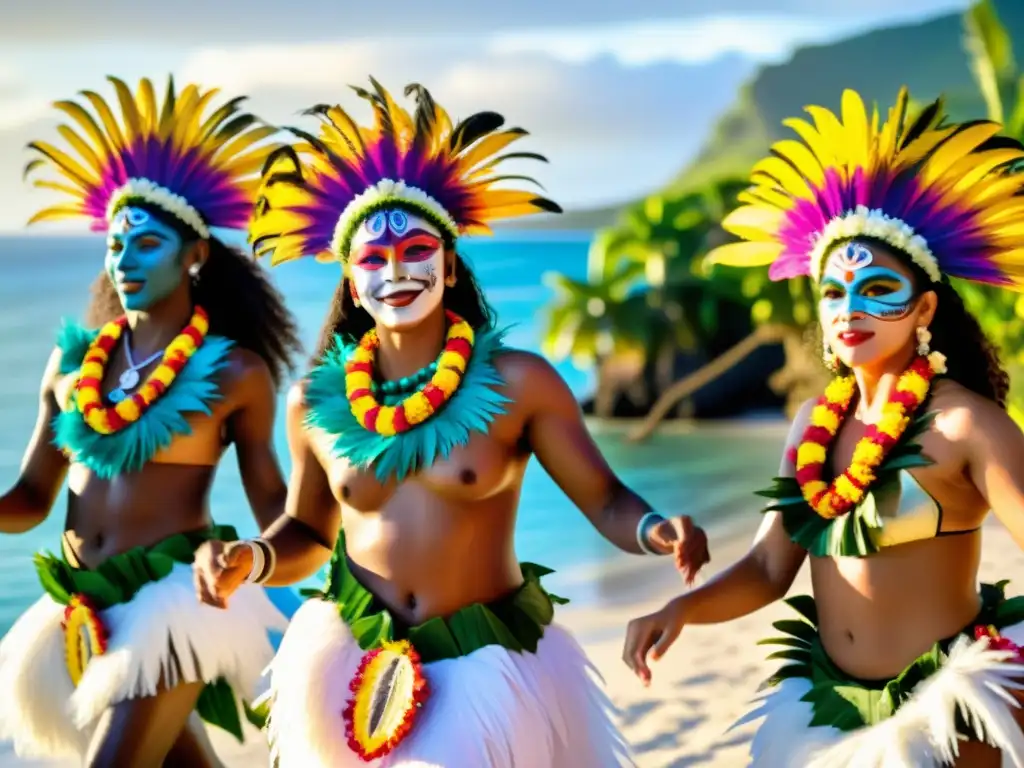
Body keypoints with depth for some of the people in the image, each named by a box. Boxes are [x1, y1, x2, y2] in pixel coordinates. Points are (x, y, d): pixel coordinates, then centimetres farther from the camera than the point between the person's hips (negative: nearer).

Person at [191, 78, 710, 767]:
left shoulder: (518, 382, -8)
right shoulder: (317, 402, 0)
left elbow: (604, 500, -7)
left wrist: (657, 531, -27)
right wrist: (250, 560, -6)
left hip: (490, 663, -2)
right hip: (351, 665, 3)